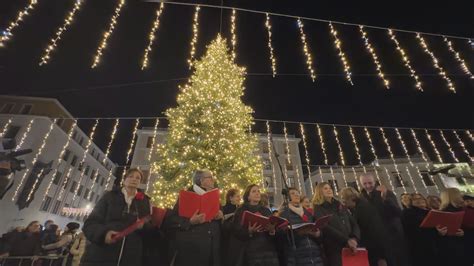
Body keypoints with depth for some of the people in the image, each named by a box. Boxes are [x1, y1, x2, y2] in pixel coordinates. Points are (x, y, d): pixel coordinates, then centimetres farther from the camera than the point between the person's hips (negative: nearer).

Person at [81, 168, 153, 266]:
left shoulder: (145, 202, 12)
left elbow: (150, 228, 12)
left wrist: (143, 225, -11)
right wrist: (103, 233, -18)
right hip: (100, 256, -1)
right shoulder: (110, 196, 8)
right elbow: (90, 223, 2)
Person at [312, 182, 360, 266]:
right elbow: (326, 228, -15)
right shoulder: (318, 209, -3)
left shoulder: (339, 205, 15)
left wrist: (354, 238, -8)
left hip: (350, 247, 5)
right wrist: (346, 240, -19)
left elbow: (354, 223, 10)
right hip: (334, 249, -5)